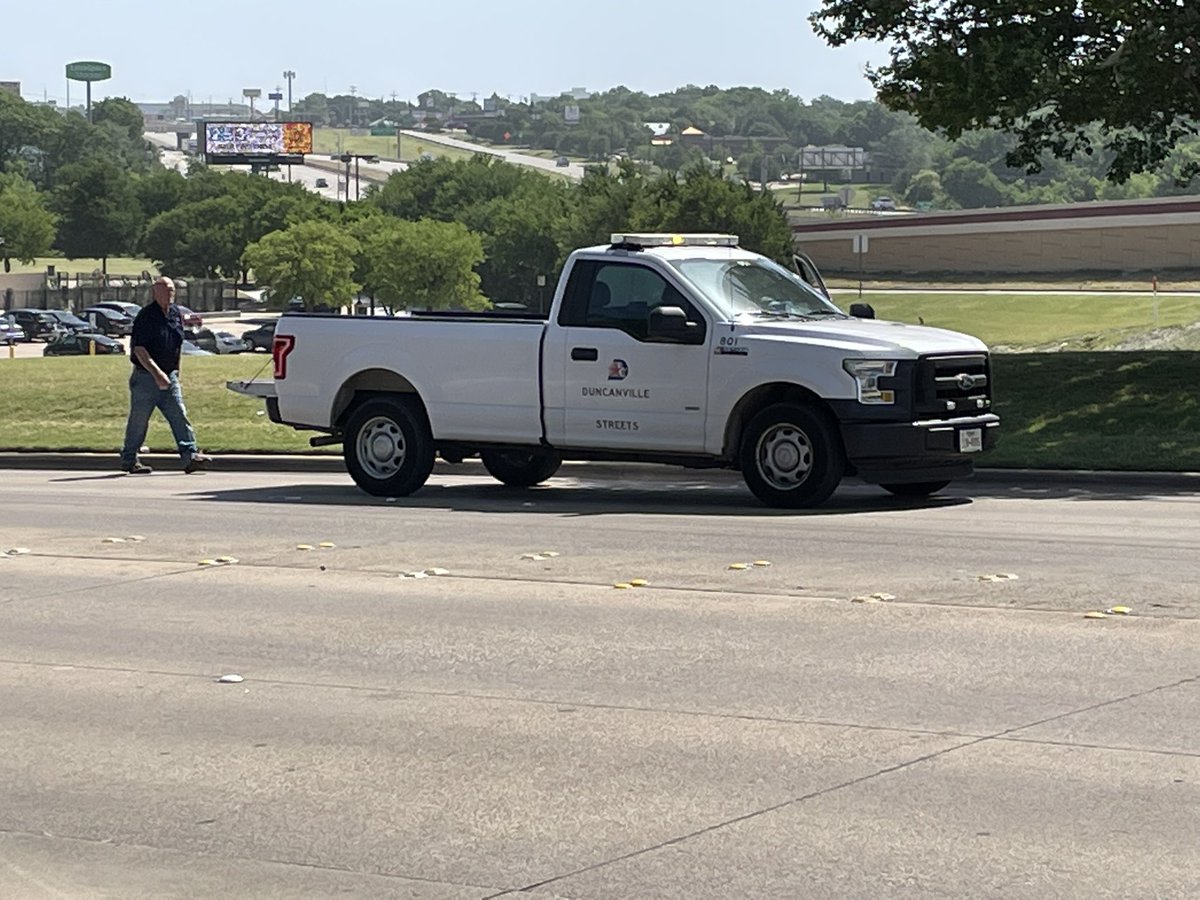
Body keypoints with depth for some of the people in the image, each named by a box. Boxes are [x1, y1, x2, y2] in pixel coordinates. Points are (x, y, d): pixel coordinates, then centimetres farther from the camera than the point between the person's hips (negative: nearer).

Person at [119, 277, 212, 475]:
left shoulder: (175, 314, 8)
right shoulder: (146, 316, -14)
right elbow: (139, 349, -20)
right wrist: (156, 373, -28)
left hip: (169, 377, 6)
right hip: (146, 377, -6)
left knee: (179, 417, -4)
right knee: (139, 421, 3)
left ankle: (190, 456, -10)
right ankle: (129, 460, 15)